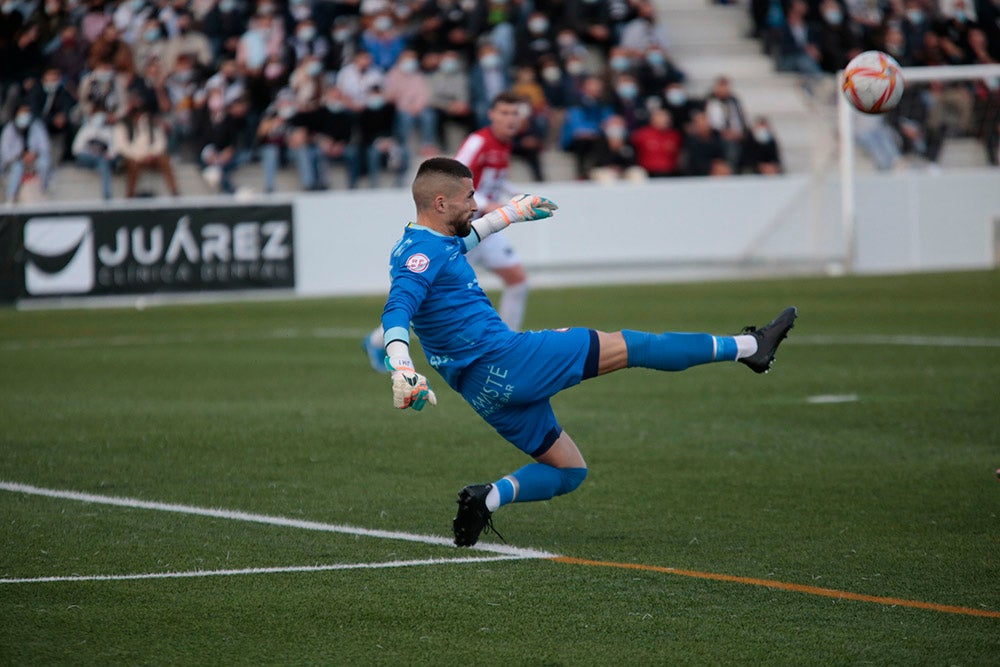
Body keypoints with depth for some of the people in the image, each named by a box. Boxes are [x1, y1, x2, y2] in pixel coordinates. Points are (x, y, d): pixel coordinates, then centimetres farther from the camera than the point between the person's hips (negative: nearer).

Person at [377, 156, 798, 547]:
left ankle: (489, 496, -6)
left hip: (486, 392, 11)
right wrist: (402, 370, -47)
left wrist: (513, 213, 49)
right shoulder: (423, 253, -16)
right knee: (632, 347, 1)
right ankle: (746, 346, 10)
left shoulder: (423, 244, 15)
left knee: (568, 471, 17)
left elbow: (463, 237, 39)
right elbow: (397, 311, -32)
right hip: (506, 358, -11)